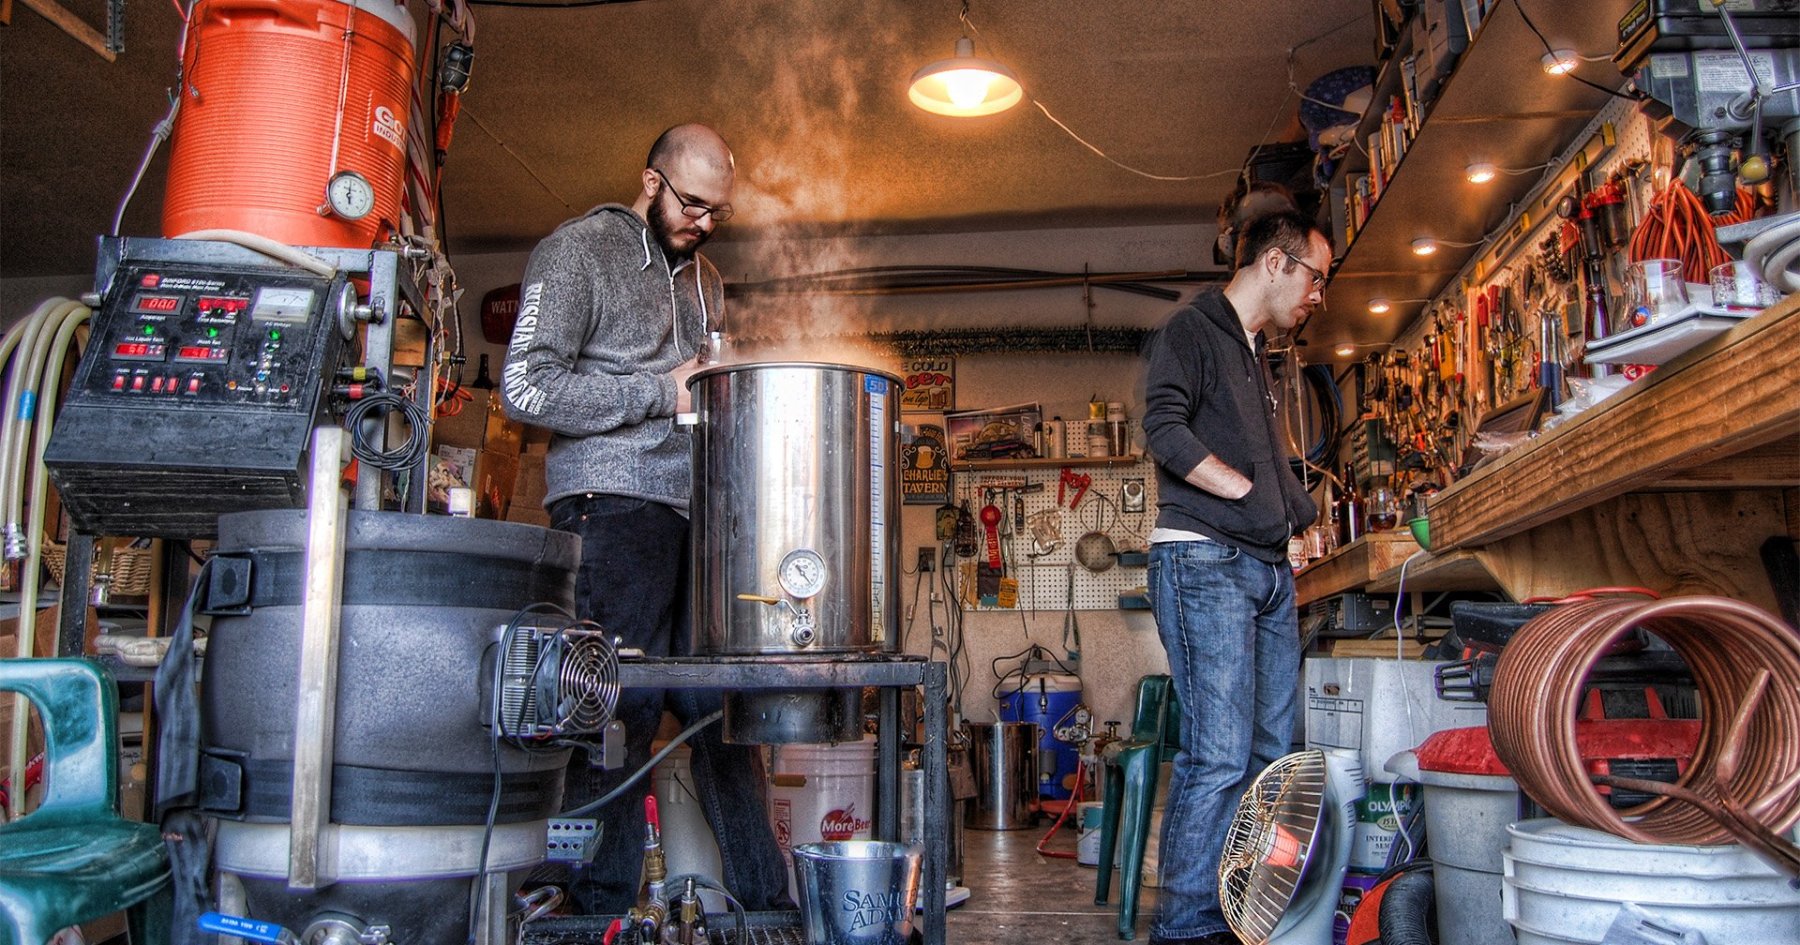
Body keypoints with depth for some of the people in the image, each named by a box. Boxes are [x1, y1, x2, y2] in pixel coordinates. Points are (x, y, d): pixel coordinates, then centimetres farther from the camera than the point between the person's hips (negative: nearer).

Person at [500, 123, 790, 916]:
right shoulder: (579, 250, 1)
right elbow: (526, 387, -10)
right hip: (614, 508, -6)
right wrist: (663, 394, -10)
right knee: (620, 709, -5)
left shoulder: (703, 278, 24)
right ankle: (602, 913, 7)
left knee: (722, 706, 6)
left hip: (699, 515, 7)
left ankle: (765, 901, 13)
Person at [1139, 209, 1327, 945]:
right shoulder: (1192, 330, -1)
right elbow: (1165, 428, -16)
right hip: (1203, 561, -9)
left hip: (1268, 569, 9)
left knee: (1271, 753, 8)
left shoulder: (1254, 356, 26)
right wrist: (1253, 492, -10)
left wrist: (1302, 515, 14)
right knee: (1219, 757, -11)